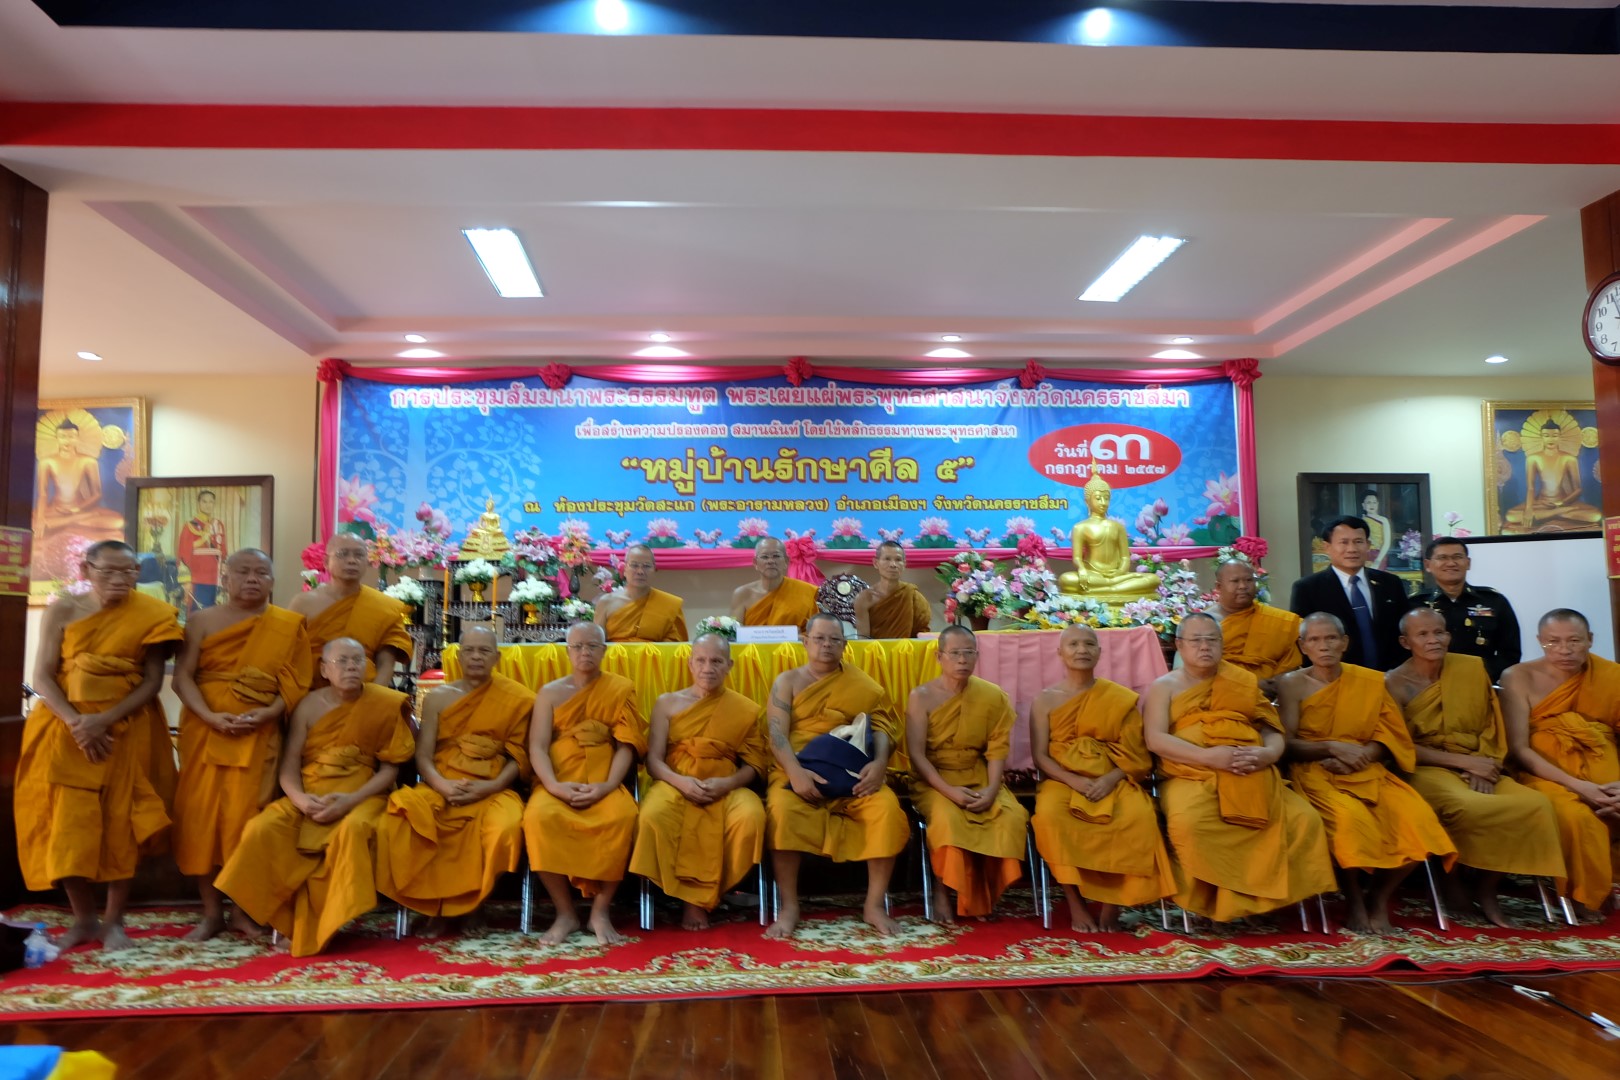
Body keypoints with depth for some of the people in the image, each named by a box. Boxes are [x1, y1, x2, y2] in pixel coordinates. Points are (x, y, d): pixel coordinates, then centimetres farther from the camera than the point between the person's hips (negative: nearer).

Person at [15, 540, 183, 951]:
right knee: (66, 825, 1)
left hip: (127, 732, -1)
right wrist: (77, 722, -17)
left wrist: (104, 720, -17)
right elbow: (42, 677, -4)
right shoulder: (62, 610, -1)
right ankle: (84, 918, 17)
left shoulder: (150, 616, -3)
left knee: (121, 825, 0)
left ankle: (114, 919, 13)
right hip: (67, 730, 1)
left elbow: (153, 681, -5)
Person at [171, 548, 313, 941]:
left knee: (247, 818, -2)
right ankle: (211, 911, 12)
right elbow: (182, 676, -2)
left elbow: (297, 684, -2)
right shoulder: (202, 621, 6)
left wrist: (266, 714, -18)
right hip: (204, 730, 2)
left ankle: (244, 910, 10)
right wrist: (211, 717, -17)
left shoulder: (289, 625, 4)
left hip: (259, 735, -1)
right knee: (201, 814, 2)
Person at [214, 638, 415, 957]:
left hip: (361, 796, -3)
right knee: (263, 830, -24)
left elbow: (389, 769, -3)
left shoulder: (384, 704, -3)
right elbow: (289, 765, 1)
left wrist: (351, 800, -18)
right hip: (309, 796, 3)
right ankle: (291, 921, -8)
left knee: (353, 831, -36)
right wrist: (300, 798, -21)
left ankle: (322, 926, -19)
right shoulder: (309, 705, 4)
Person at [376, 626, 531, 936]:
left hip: (492, 791, -2)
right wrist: (443, 785, -17)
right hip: (441, 788, 2)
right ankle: (433, 905, -11)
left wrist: (488, 788, -14)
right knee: (396, 822, -28)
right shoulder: (437, 697, 10)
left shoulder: (517, 698, 4)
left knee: (504, 829, -34)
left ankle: (460, 904, -8)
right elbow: (423, 757, 4)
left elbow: (520, 758, 2)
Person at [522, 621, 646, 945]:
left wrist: (607, 786, -15)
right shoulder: (550, 692, 11)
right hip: (557, 783, 1)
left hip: (604, 784, -1)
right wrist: (554, 786, -17)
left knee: (622, 816, -34)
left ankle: (601, 910, -16)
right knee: (539, 817, -32)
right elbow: (537, 747, 1)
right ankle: (565, 912, -17)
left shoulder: (621, 688, 8)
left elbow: (627, 745, 1)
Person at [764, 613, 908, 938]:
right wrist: (795, 771, -22)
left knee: (888, 809, -27)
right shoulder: (787, 681, 9)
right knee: (782, 811, -33)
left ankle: (874, 905, -12)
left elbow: (880, 725, 2)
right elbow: (776, 734, -4)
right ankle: (789, 907, -19)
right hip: (799, 772, -1)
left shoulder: (861, 683, 13)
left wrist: (879, 762, -20)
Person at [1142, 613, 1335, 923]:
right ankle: (1205, 898, -11)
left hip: (1251, 776, 4)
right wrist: (1207, 756, -18)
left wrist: (1267, 753, -12)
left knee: (1305, 819, -20)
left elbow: (1273, 731, 14)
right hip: (1192, 777, -3)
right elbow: (1155, 739, -4)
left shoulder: (1244, 681, 21)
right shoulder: (1164, 686, 11)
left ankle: (1266, 894, -3)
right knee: (1188, 824, -35)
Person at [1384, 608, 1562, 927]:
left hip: (1478, 768, 5)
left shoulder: (1472, 667, 7)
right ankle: (1450, 873, -4)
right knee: (1468, 807, -35)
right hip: (1426, 770, -5)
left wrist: (1486, 768, -9)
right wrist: (1464, 761, -15)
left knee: (1536, 803, -22)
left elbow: (1492, 726, 8)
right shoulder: (1395, 683, -5)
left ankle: (1486, 889, -5)